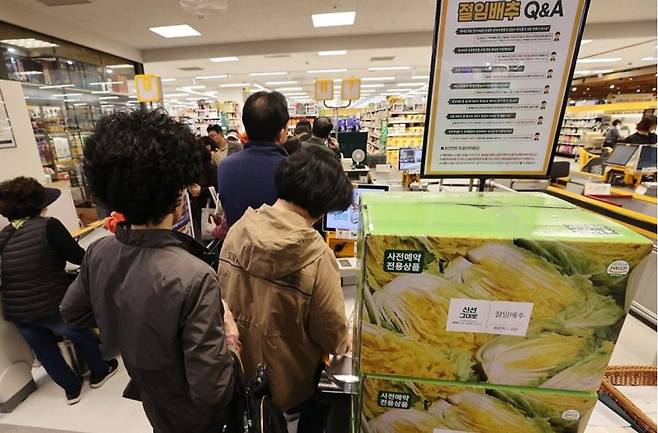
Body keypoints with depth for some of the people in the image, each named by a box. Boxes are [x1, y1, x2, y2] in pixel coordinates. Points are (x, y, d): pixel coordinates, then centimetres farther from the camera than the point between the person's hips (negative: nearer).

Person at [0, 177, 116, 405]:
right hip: (52, 306, -5)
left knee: (44, 350, 23)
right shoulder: (48, 225, -15)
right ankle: (99, 373, 41)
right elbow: (79, 257, -12)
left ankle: (72, 388, 40)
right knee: (82, 334, 21)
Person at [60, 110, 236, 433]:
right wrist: (228, 337, -17)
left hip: (153, 402, 5)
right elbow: (210, 391, -33)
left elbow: (71, 313, 0)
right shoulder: (193, 277, -42)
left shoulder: (98, 253, -20)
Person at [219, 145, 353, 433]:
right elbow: (331, 332, -19)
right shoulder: (317, 256, -32)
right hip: (288, 378, -4)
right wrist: (341, 344, 5)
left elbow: (224, 291, -3)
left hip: (239, 369, 5)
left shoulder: (239, 229, -16)